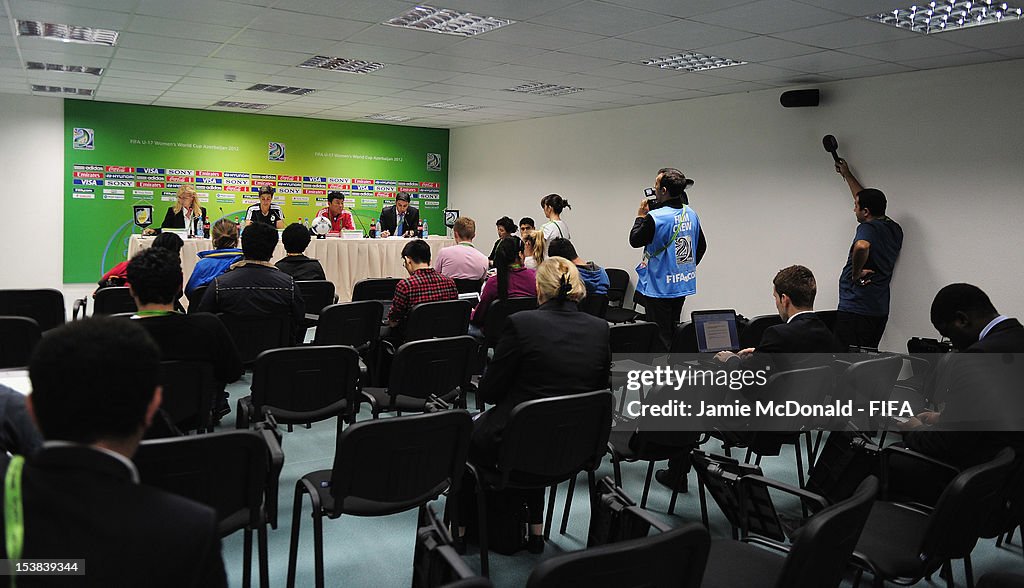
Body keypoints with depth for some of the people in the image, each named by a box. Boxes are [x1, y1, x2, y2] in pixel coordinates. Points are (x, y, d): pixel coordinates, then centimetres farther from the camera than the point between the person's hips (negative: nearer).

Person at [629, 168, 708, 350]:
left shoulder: (655, 217, -22)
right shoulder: (691, 214, 2)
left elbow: (635, 240, -8)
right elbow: (701, 247, 12)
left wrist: (641, 216, 2)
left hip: (659, 287, -7)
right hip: (683, 285, 8)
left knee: (660, 337, 0)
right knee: (674, 331, 18)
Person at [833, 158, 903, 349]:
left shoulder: (868, 228, -13)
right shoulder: (895, 229, 14)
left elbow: (861, 247, -38)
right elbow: (866, 199, 28)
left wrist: (856, 273, -20)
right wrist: (847, 175, 37)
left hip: (855, 310, -9)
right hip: (879, 310, 9)